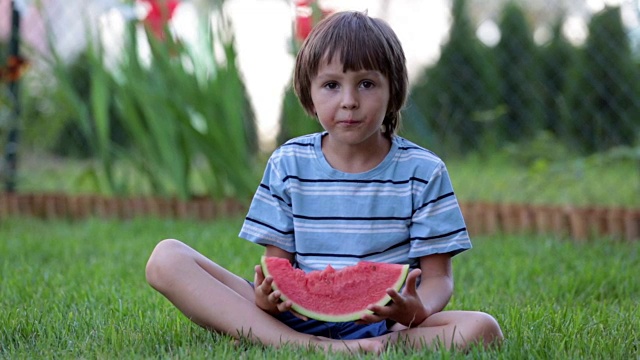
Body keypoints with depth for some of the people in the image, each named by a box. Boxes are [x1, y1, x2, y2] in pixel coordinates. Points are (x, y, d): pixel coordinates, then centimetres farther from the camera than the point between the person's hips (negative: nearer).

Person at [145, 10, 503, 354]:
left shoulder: (423, 171, 2)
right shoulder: (288, 164, 7)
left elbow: (438, 276, 1)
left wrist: (418, 311, -25)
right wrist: (268, 295, -20)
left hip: (386, 324, -2)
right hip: (298, 316, 2)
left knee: (482, 329, -31)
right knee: (166, 258, -17)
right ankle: (309, 346, -32)